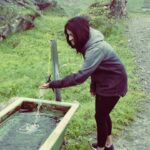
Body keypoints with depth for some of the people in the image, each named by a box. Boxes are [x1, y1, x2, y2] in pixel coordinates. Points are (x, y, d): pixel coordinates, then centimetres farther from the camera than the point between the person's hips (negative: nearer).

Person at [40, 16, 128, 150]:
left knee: (100, 116, 1)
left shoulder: (96, 48, -33)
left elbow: (81, 76, -38)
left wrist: (53, 84, -37)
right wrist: (93, 86, 7)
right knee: (103, 114, 20)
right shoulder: (90, 43, -3)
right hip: (104, 82, 9)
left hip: (113, 84, -9)